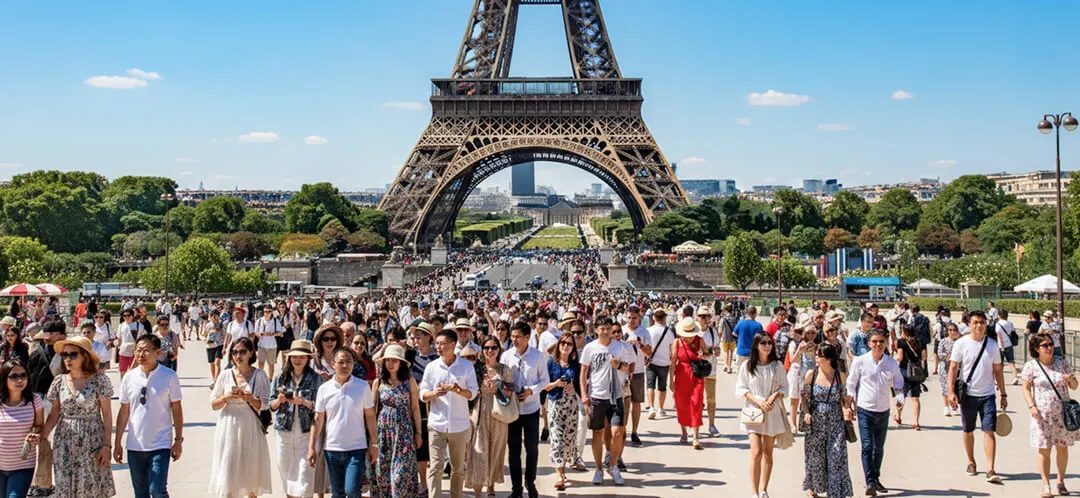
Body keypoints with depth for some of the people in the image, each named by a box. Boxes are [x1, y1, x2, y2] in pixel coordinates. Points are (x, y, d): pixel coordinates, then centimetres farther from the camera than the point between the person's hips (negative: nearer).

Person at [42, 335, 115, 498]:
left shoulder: (99, 380, -9)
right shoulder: (59, 381, 2)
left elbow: (107, 414, -6)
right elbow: (54, 414, 7)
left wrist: (107, 445, -9)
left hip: (92, 443, -3)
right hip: (65, 444, 3)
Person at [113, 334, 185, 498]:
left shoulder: (169, 377, -7)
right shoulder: (129, 378, 1)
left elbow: (176, 409, -2)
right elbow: (124, 412, 6)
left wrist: (178, 440, -3)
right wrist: (117, 443, 6)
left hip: (160, 445, -3)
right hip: (135, 446, 3)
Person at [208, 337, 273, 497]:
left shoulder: (259, 375, -1)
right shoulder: (226, 375, 4)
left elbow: (263, 405, -6)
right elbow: (213, 405, 7)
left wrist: (245, 396, -20)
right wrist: (227, 397, -11)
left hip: (250, 430, -1)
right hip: (228, 429, 1)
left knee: (251, 476, 9)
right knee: (226, 477, -3)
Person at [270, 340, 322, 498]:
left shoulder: (315, 379, -2)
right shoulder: (281, 378, 6)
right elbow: (271, 405, 9)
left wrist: (303, 402, -21)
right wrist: (279, 400, -11)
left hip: (306, 432, -3)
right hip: (284, 431, 3)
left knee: (305, 471, -7)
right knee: (286, 468, 10)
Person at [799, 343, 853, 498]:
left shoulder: (841, 376, -3)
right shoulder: (811, 374, -3)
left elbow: (844, 398, 5)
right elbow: (804, 397, 2)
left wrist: (846, 410, -13)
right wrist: (806, 413, -12)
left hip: (835, 422, 0)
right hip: (815, 422, 1)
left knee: (837, 456, -5)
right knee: (815, 457, 10)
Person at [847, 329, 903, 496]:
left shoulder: (892, 363, 1)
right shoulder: (860, 361, -7)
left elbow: (898, 384, 14)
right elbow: (851, 384, 1)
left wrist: (900, 398, -5)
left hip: (883, 411, 3)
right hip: (865, 410, -3)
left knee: (879, 448, 14)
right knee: (867, 446, -12)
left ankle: (876, 479, 27)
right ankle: (870, 482, -12)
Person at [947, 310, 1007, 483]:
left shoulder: (992, 345, 4)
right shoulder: (961, 344, -4)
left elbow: (998, 370, 10)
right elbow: (953, 368, -4)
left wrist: (1003, 394, 9)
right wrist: (951, 392, -13)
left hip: (987, 395, 1)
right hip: (968, 394, -1)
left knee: (989, 431, -8)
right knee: (968, 431, 12)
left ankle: (990, 470, -11)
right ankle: (971, 462, 31)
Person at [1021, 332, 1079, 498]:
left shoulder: (1062, 363, 3)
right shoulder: (1031, 366, -3)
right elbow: (1026, 389, 0)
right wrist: (1031, 406, -13)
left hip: (1062, 413, 3)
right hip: (1042, 414, -2)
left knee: (1062, 447, 9)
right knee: (1044, 450, -1)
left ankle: (1061, 481, 25)